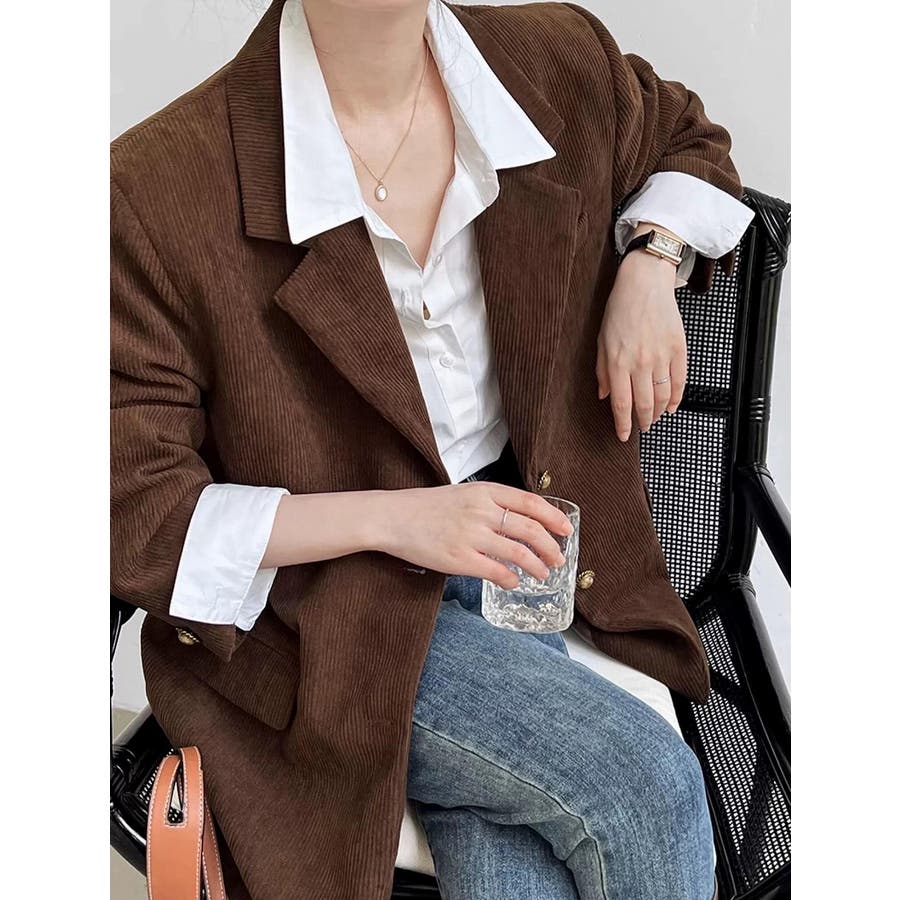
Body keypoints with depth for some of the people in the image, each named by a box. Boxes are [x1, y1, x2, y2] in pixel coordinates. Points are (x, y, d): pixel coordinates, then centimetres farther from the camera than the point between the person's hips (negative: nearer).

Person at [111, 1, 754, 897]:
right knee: (649, 786, -19)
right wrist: (393, 519, -22)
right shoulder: (159, 189, -18)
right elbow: (132, 511, -14)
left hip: (511, 542, 4)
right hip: (317, 605, -3)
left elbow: (689, 138, 21)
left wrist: (650, 266, -1)